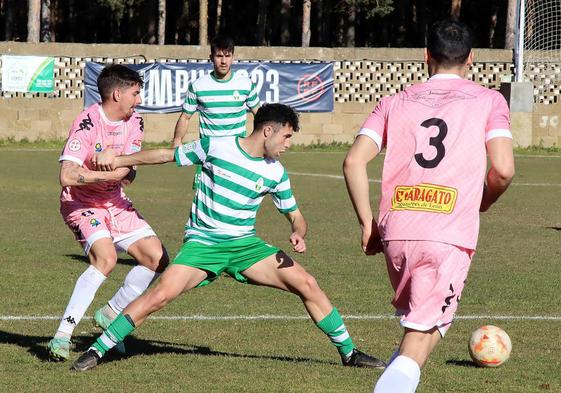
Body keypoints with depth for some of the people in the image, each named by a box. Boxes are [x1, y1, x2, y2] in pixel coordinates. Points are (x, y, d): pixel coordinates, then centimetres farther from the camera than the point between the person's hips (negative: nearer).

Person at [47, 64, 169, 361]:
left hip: (115, 203, 7)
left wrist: (122, 167, -25)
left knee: (157, 258, -1)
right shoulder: (87, 124, -21)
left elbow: (128, 174, -5)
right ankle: (62, 336, -26)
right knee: (105, 257, -30)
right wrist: (109, 174, -28)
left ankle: (111, 314, 18)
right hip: (81, 204, -7)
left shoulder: (134, 123, 0)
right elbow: (67, 177, -30)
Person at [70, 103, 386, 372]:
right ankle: (97, 351, -12)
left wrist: (298, 234, -11)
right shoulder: (215, 147, -8)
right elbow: (169, 155, 6)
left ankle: (348, 352, 8)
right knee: (161, 295, -24)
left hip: (245, 245, 3)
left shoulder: (275, 173, 2)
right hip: (202, 243, -3)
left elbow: (296, 216, 13)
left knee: (307, 284, -9)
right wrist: (120, 161, 6)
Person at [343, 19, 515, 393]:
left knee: (414, 320, 26)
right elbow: (504, 169, -5)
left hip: (396, 233, 3)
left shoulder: (395, 102, 15)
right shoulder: (489, 101, 8)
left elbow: (354, 161, 5)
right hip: (450, 237, -3)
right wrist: (483, 202, 15)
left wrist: (367, 224, 12)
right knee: (422, 336, -3)